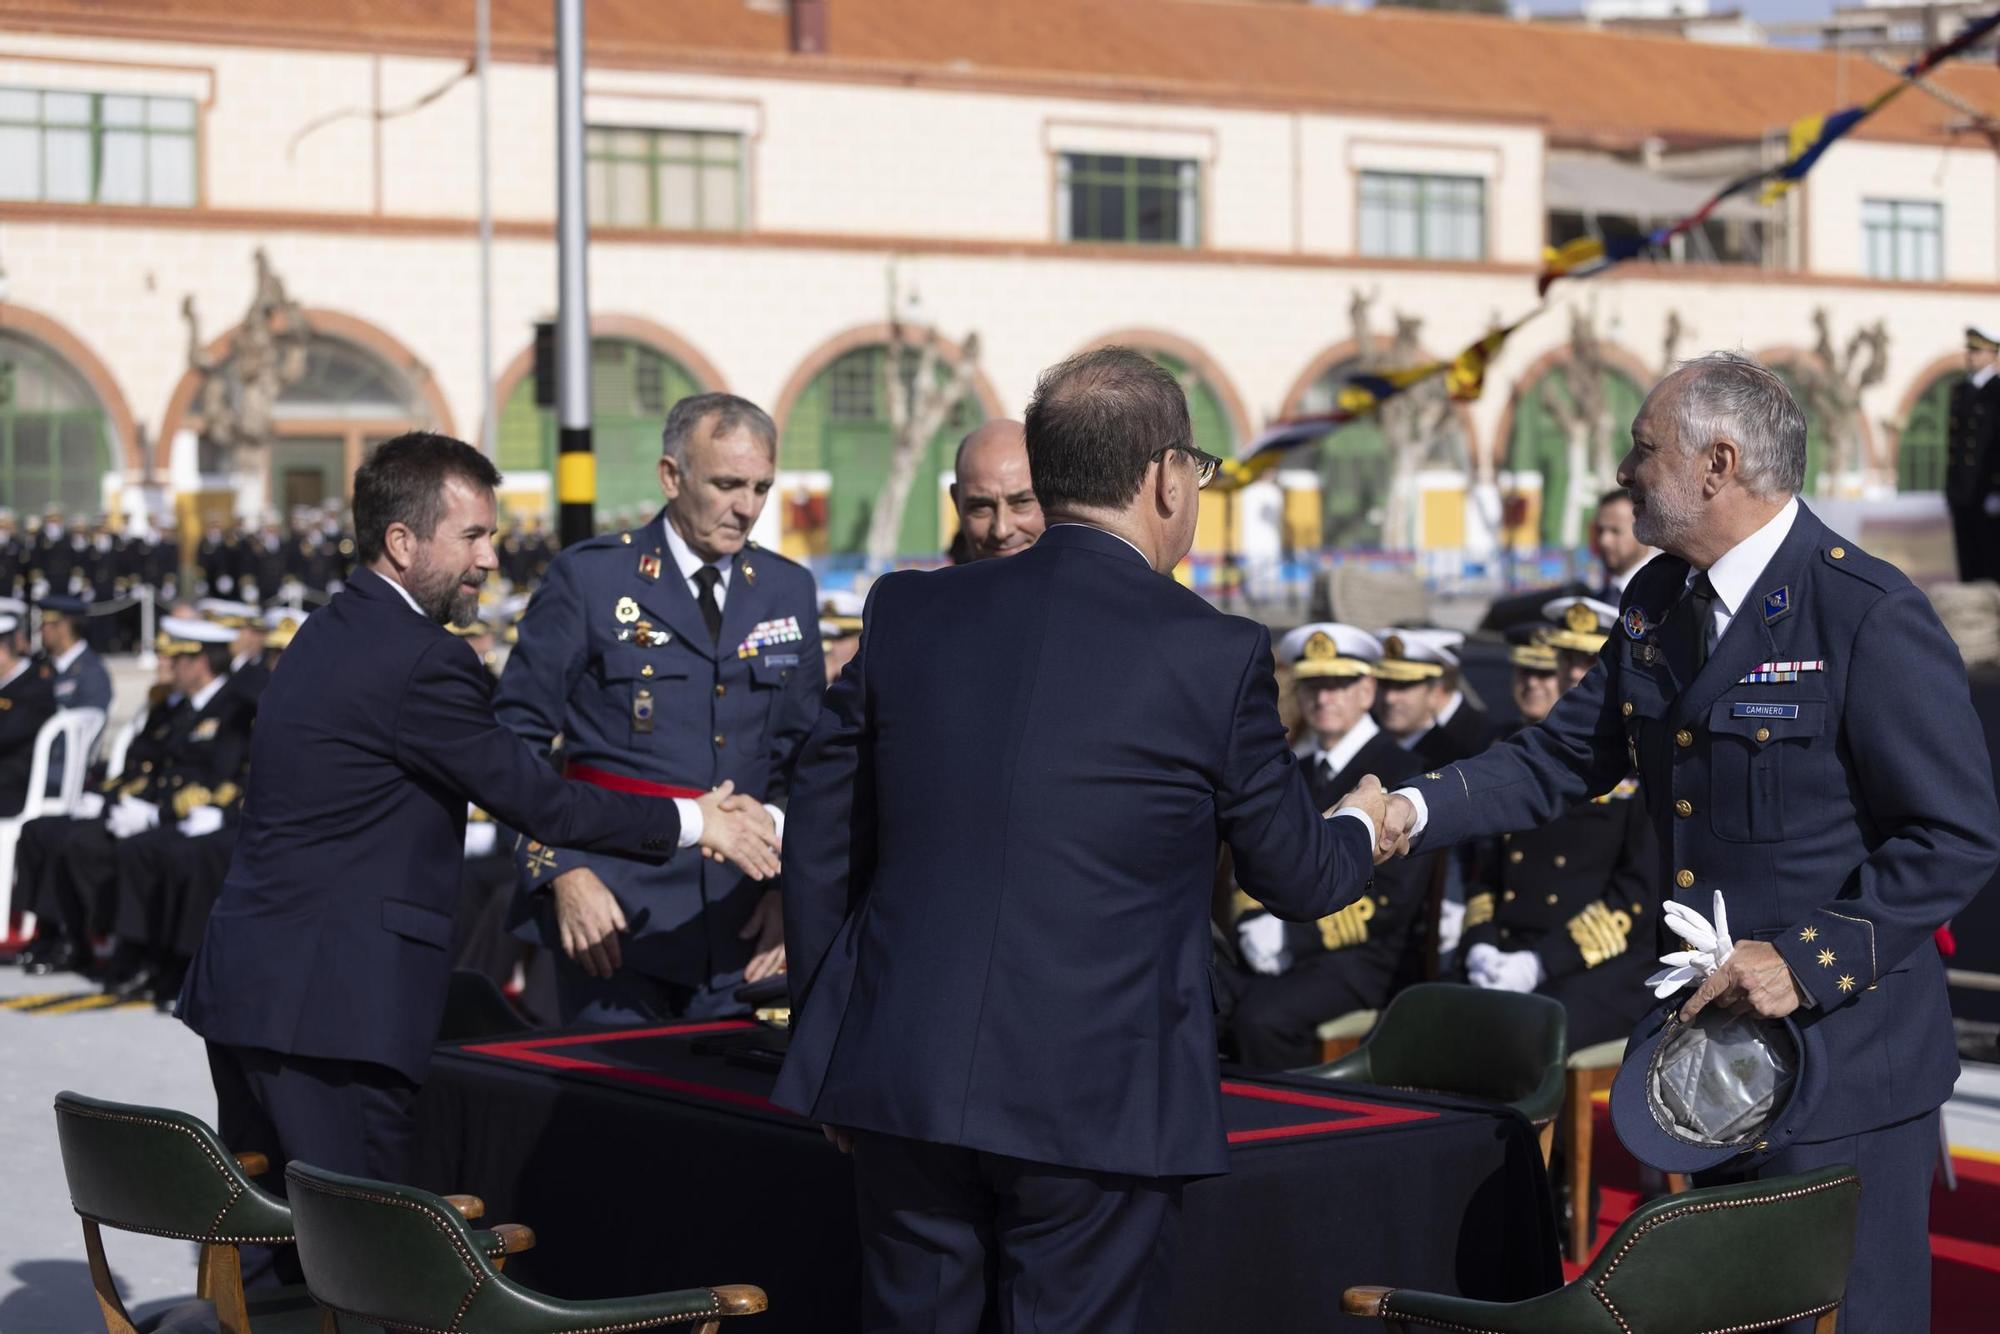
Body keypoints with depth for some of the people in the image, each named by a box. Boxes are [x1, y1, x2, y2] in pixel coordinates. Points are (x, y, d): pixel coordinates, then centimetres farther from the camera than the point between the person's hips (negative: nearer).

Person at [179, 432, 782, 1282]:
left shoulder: (333, 632, 16)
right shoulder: (418, 661, -16)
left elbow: (502, 766, 17)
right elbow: (531, 798, -11)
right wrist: (691, 824, -1)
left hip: (244, 986, 10)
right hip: (328, 1004, -10)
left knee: (263, 1242, 14)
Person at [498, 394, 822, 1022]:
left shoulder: (789, 591, 10)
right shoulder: (588, 577, -2)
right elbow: (516, 739, -3)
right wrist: (563, 872, -12)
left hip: (739, 924, 4)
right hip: (612, 908, -4)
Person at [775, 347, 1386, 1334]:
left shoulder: (909, 614, 3)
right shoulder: (1216, 655, -7)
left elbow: (818, 841, 9)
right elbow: (1295, 876, 7)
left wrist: (830, 1032, 20)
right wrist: (1360, 830, 30)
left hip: (901, 1075, 3)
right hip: (1099, 1104, -3)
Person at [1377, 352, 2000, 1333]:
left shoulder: (1870, 617, -18)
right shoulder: (1658, 603, 7)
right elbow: (1560, 760, 10)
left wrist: (1806, 959, -23)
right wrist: (1416, 812, -5)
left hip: (1843, 1058, -8)